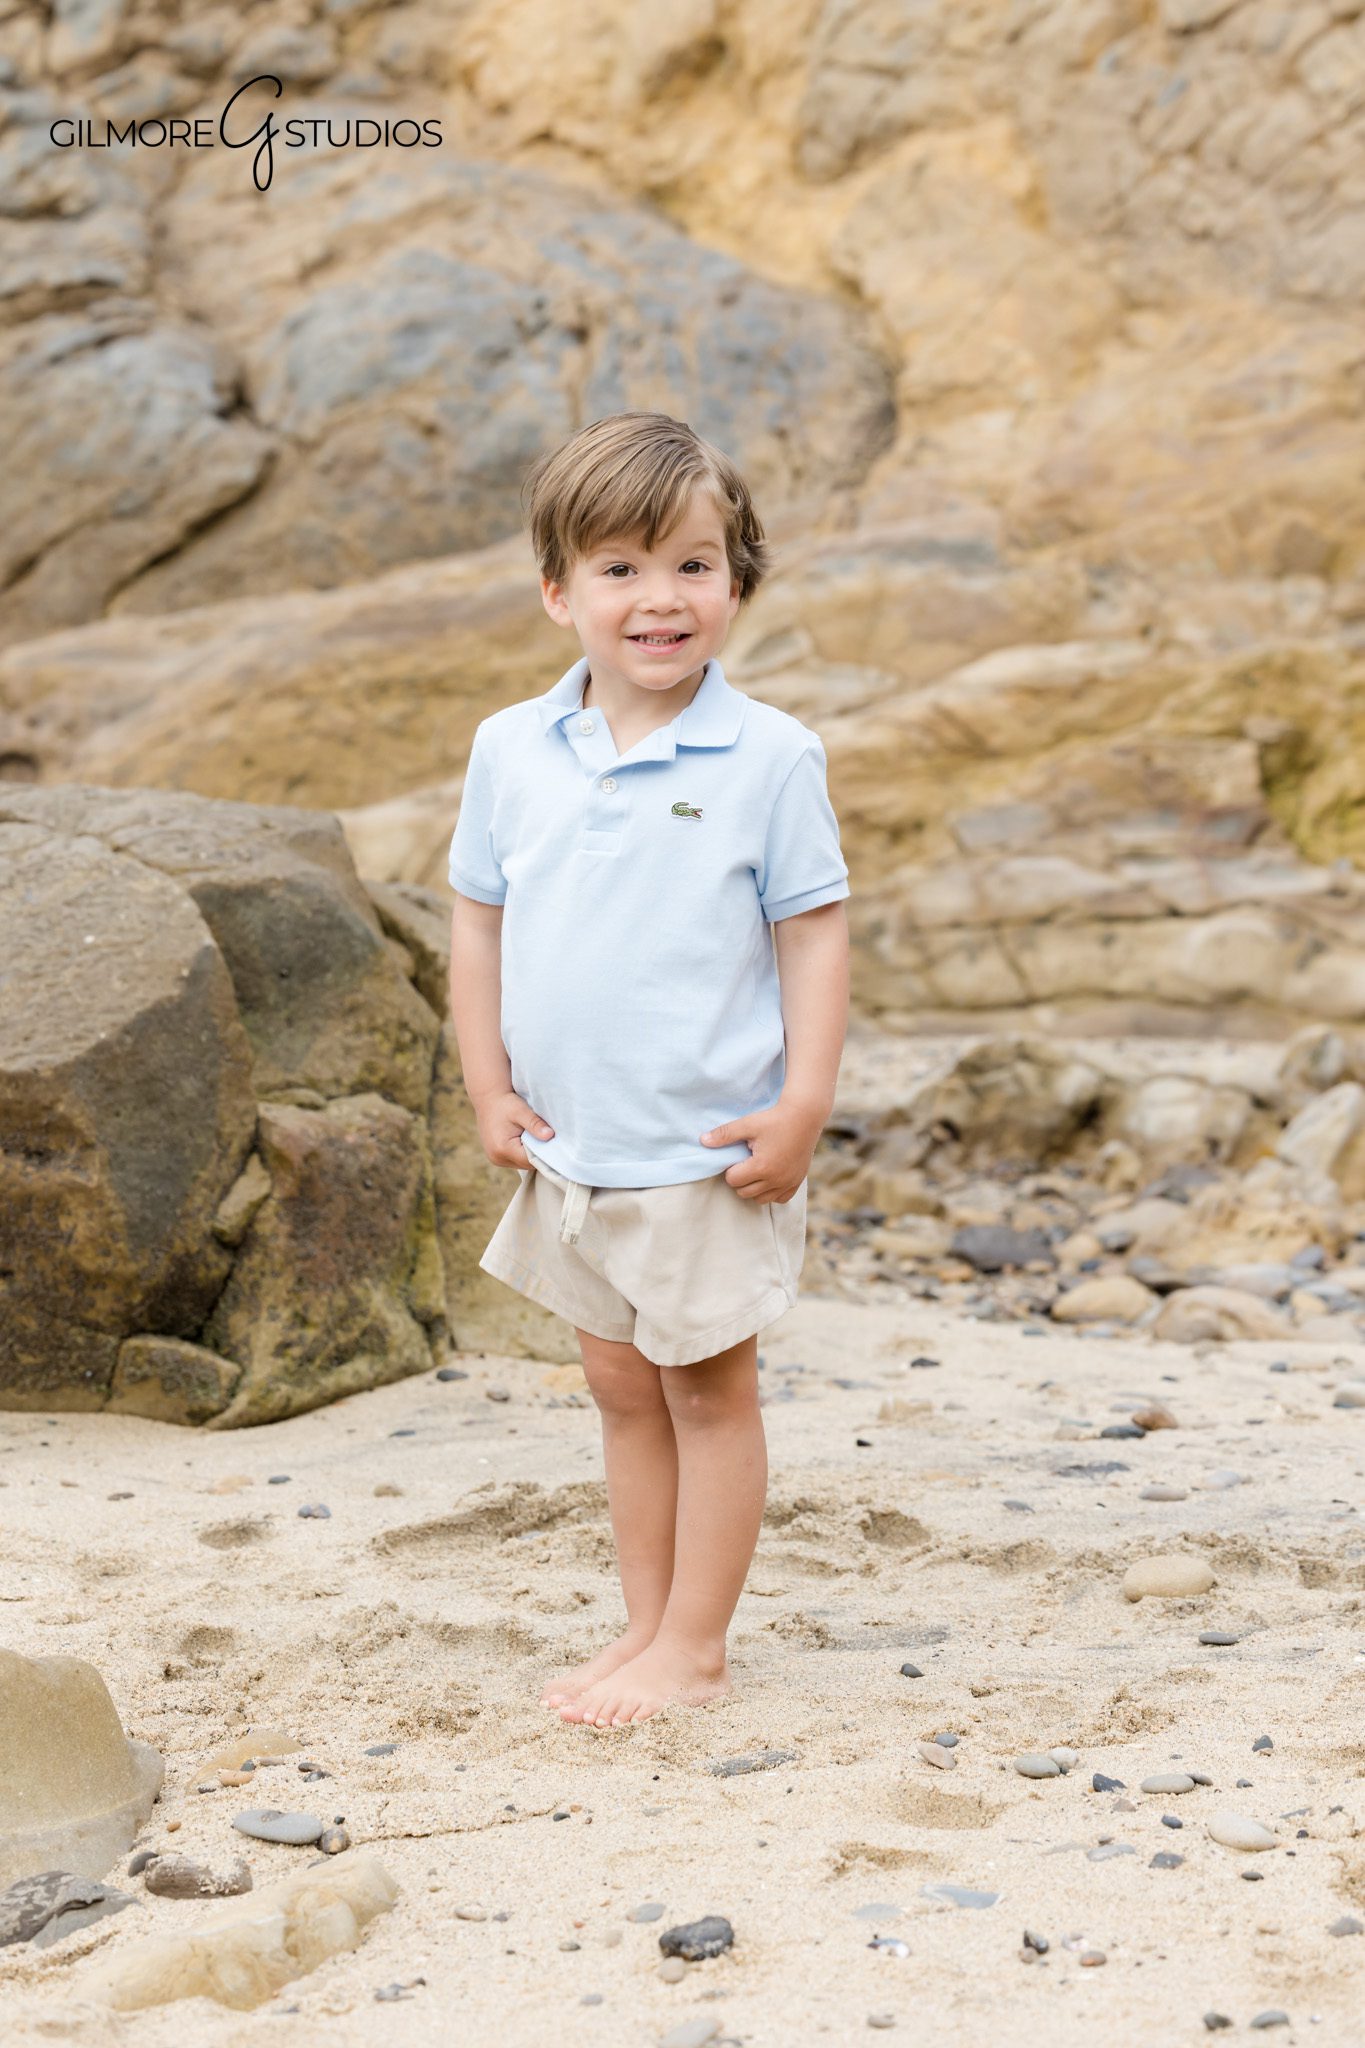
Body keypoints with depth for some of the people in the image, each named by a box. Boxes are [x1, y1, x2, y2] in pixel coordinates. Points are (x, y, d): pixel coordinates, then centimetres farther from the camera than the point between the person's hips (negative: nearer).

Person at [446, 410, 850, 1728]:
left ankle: (694, 1647, 17)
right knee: (622, 1389, 16)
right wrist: (490, 1090, 3)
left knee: (708, 1389, 6)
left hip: (711, 1154, -4)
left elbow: (814, 930, -7)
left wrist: (804, 1104, -13)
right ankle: (646, 1628, 28)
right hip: (570, 1150, 5)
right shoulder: (510, 750, 0)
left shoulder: (767, 756, -11)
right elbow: (478, 920, 8)